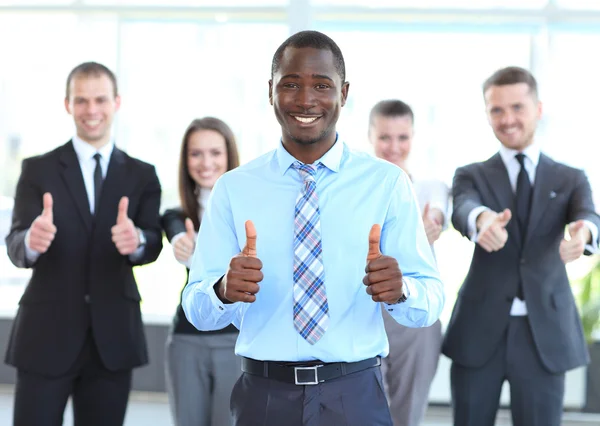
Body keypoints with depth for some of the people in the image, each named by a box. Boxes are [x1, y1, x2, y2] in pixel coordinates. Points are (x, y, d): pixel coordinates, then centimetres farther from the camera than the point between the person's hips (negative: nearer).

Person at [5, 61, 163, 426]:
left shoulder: (142, 175, 8)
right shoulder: (38, 170, 2)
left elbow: (153, 244, -3)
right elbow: (15, 245, -7)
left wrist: (136, 240, -28)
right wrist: (32, 241, -33)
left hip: (113, 337, 2)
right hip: (46, 334, -2)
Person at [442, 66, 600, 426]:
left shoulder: (571, 180, 8)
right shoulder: (472, 176, 6)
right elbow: (462, 210, -16)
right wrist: (482, 219, -42)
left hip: (545, 334, 0)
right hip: (480, 332, 0)